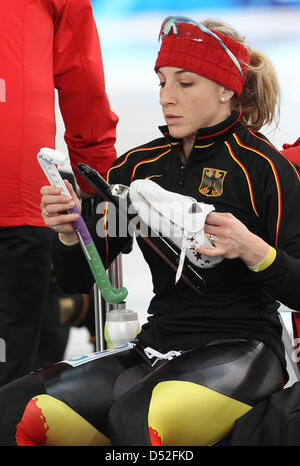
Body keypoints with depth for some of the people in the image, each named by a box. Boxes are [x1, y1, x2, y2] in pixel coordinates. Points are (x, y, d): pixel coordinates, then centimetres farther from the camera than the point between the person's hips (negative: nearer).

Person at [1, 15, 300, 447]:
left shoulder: (264, 166, -3)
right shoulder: (139, 166, 12)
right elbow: (77, 280, 12)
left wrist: (250, 248, -26)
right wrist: (69, 232, -9)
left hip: (241, 350, -4)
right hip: (157, 347, 5)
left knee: (137, 415, -37)